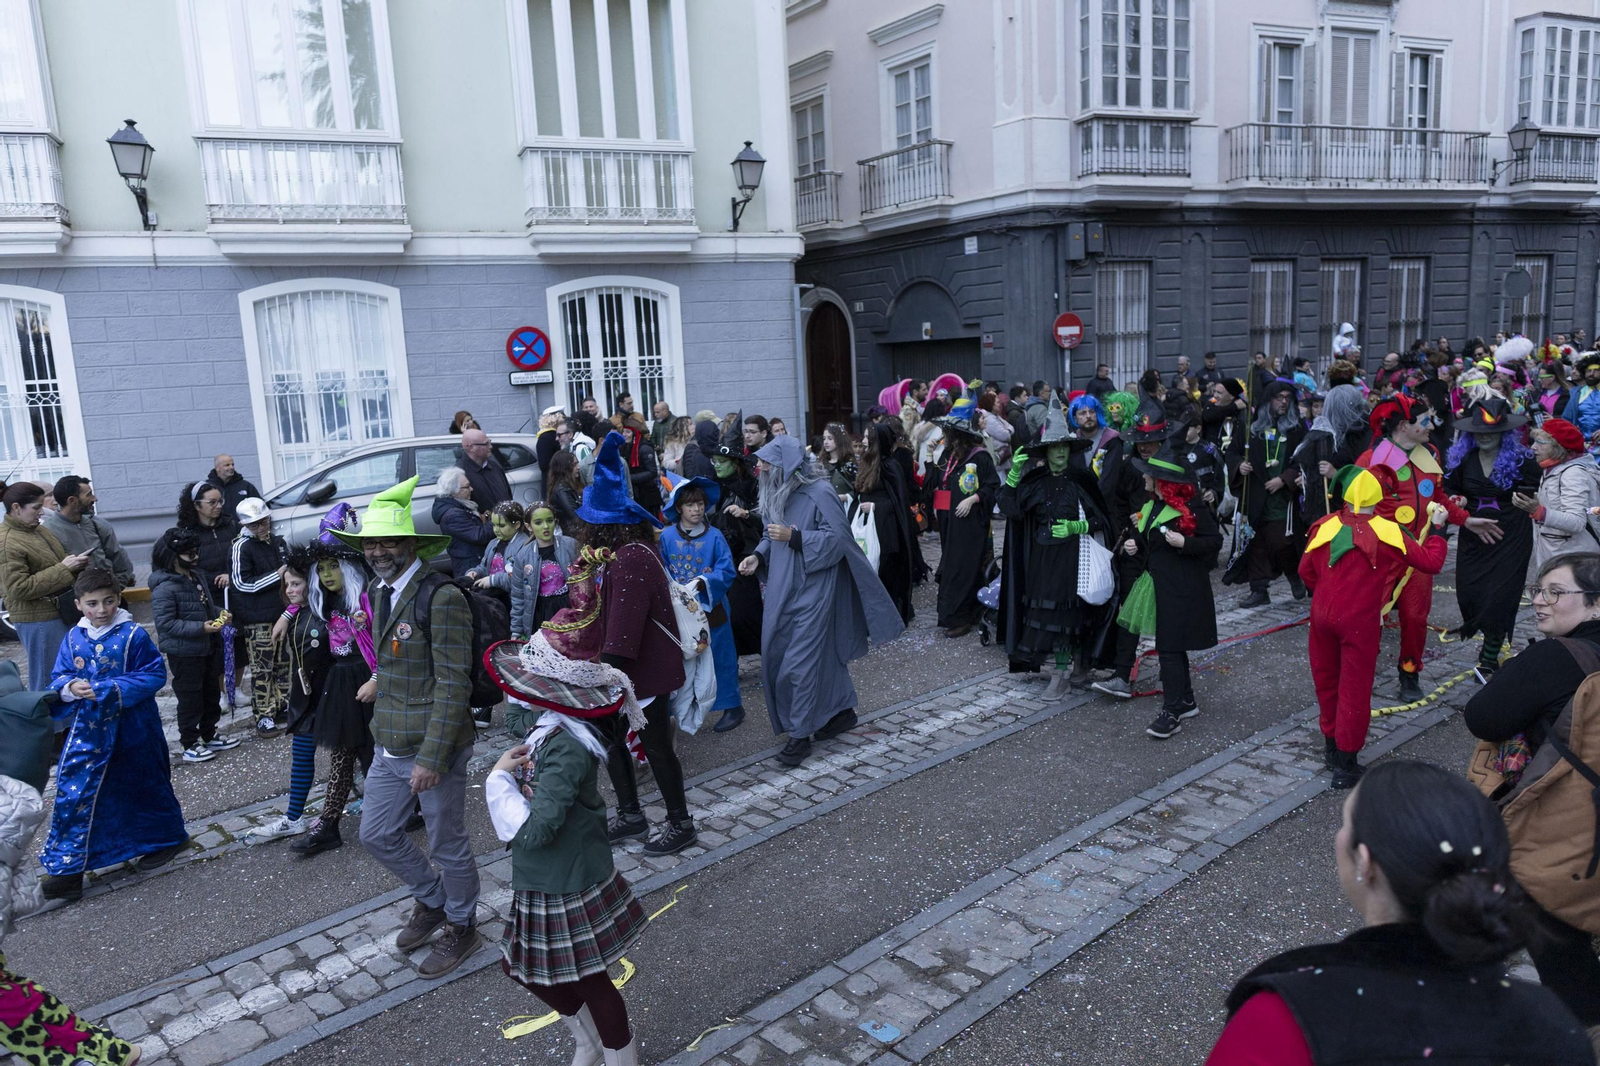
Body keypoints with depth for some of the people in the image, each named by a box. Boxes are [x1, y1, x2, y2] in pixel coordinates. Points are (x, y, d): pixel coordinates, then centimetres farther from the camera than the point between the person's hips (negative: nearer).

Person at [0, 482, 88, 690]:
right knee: (47, 681, -4)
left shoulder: (37, 529, 11)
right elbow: (19, 588, -21)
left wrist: (74, 564, 6)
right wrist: (63, 569, -21)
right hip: (37, 620, -8)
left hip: (62, 612, 8)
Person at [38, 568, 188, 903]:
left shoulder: (133, 635, -13)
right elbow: (59, 678, 7)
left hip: (132, 729, -4)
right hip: (88, 728, 4)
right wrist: (70, 688, -17)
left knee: (142, 786, 12)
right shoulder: (74, 638, 1)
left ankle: (167, 838, 35)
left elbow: (156, 674, -14)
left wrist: (114, 690, -24)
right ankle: (68, 866, 13)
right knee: (74, 791, 2)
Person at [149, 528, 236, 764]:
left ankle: (209, 735, 34)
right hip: (183, 653, -9)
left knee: (212, 693, 19)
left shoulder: (198, 576, 5)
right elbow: (165, 623, -24)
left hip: (208, 648, 9)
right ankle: (190, 745, 15)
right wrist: (201, 628, -27)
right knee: (190, 698, 3)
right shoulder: (164, 588, -21)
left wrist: (219, 613, 1)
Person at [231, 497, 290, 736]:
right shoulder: (242, 546, -10)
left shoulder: (278, 542, 10)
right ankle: (264, 717, 4)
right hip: (257, 619, -6)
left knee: (283, 663, 14)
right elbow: (242, 583, -16)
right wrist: (277, 575, -16)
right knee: (262, 668, -2)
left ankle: (282, 706, 26)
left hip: (281, 612, 7)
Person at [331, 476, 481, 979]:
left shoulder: (441, 597, -21)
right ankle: (432, 899, 42)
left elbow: (453, 684, -22)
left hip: (434, 747, -8)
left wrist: (431, 757, -23)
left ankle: (461, 926, 33)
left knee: (447, 844, 9)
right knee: (376, 834, 18)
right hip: (389, 744, 8)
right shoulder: (377, 592, 7)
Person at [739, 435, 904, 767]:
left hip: (811, 590, -8)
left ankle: (801, 733, 7)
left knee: (802, 659, -6)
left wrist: (793, 537, -24)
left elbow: (836, 538, -17)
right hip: (783, 588, 8)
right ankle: (841, 712, 28)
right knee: (776, 654, 12)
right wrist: (759, 556, -3)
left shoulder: (819, 494, -16)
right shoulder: (777, 494, 7)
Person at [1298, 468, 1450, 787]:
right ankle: (1346, 764, 8)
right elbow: (1430, 562, -3)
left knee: (1326, 680, 18)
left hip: (1322, 614, 3)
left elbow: (1306, 571, 6)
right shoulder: (1386, 532, -8)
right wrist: (1436, 528, 12)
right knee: (1355, 689, 4)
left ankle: (1331, 745, 33)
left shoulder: (1325, 526, 0)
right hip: (1360, 621, -3)